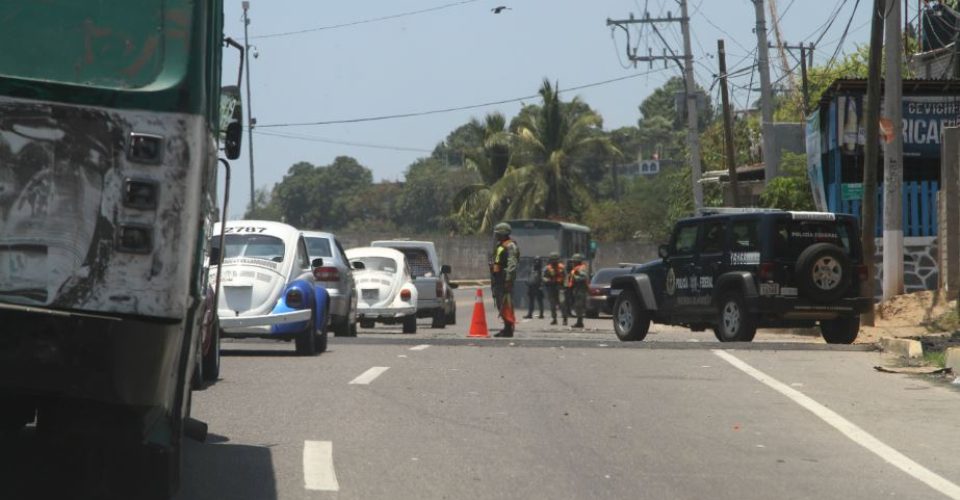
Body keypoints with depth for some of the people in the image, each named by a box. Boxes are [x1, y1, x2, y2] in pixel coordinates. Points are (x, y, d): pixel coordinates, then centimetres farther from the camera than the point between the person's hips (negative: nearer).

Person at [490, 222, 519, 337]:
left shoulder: (510, 246, -9)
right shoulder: (499, 246, 21)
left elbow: (512, 264, -18)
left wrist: (508, 279, -24)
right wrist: (493, 279, 25)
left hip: (505, 279, -10)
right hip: (498, 279, 10)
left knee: (506, 304, -12)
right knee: (500, 304, 11)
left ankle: (509, 329, -12)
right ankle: (506, 328, 17)